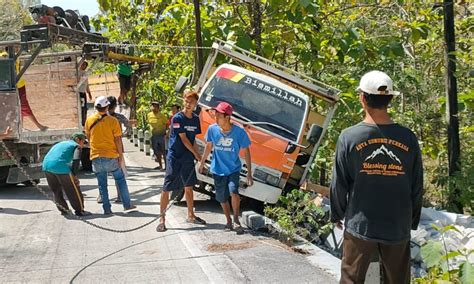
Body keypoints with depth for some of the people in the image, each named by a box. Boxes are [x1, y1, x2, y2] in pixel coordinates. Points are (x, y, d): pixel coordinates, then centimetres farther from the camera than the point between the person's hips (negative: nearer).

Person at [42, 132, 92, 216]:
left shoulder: (61, 143, 33)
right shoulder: (76, 146, 11)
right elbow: (76, 160, -7)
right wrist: (74, 174, 0)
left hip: (46, 166, 7)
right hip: (60, 167, -7)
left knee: (56, 191, 23)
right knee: (73, 190, 5)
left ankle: (63, 210, 29)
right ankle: (79, 211, 11)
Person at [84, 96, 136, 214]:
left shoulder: (89, 120, 0)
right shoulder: (112, 120, -9)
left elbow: (88, 137, 13)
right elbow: (118, 139, -8)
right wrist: (120, 155, 0)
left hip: (96, 157, 2)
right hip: (111, 156, -2)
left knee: (102, 184, 11)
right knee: (120, 180, 14)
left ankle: (107, 208, 12)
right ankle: (127, 204, 16)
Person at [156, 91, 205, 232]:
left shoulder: (196, 119, 7)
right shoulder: (177, 118, -13)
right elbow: (183, 139, -12)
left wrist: (196, 155, 4)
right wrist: (196, 154, -6)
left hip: (188, 159, 7)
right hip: (174, 158, -7)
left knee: (189, 187, 16)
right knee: (166, 189, -4)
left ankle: (191, 215, 29)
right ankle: (162, 219, 3)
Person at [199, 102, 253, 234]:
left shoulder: (239, 132, -19)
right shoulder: (212, 129, -11)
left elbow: (246, 152, -10)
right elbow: (209, 146, 6)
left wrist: (249, 173, -11)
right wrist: (202, 163, 14)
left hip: (233, 169, -3)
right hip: (218, 170, 3)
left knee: (233, 191, -25)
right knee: (222, 198, 9)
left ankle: (236, 220, -6)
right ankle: (229, 221, 31)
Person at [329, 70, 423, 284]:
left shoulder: (349, 137, -10)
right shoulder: (408, 139, -5)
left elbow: (339, 184, -5)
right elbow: (417, 187, 3)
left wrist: (337, 215, 10)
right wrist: (413, 221, 16)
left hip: (359, 226, -2)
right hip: (398, 228, 2)